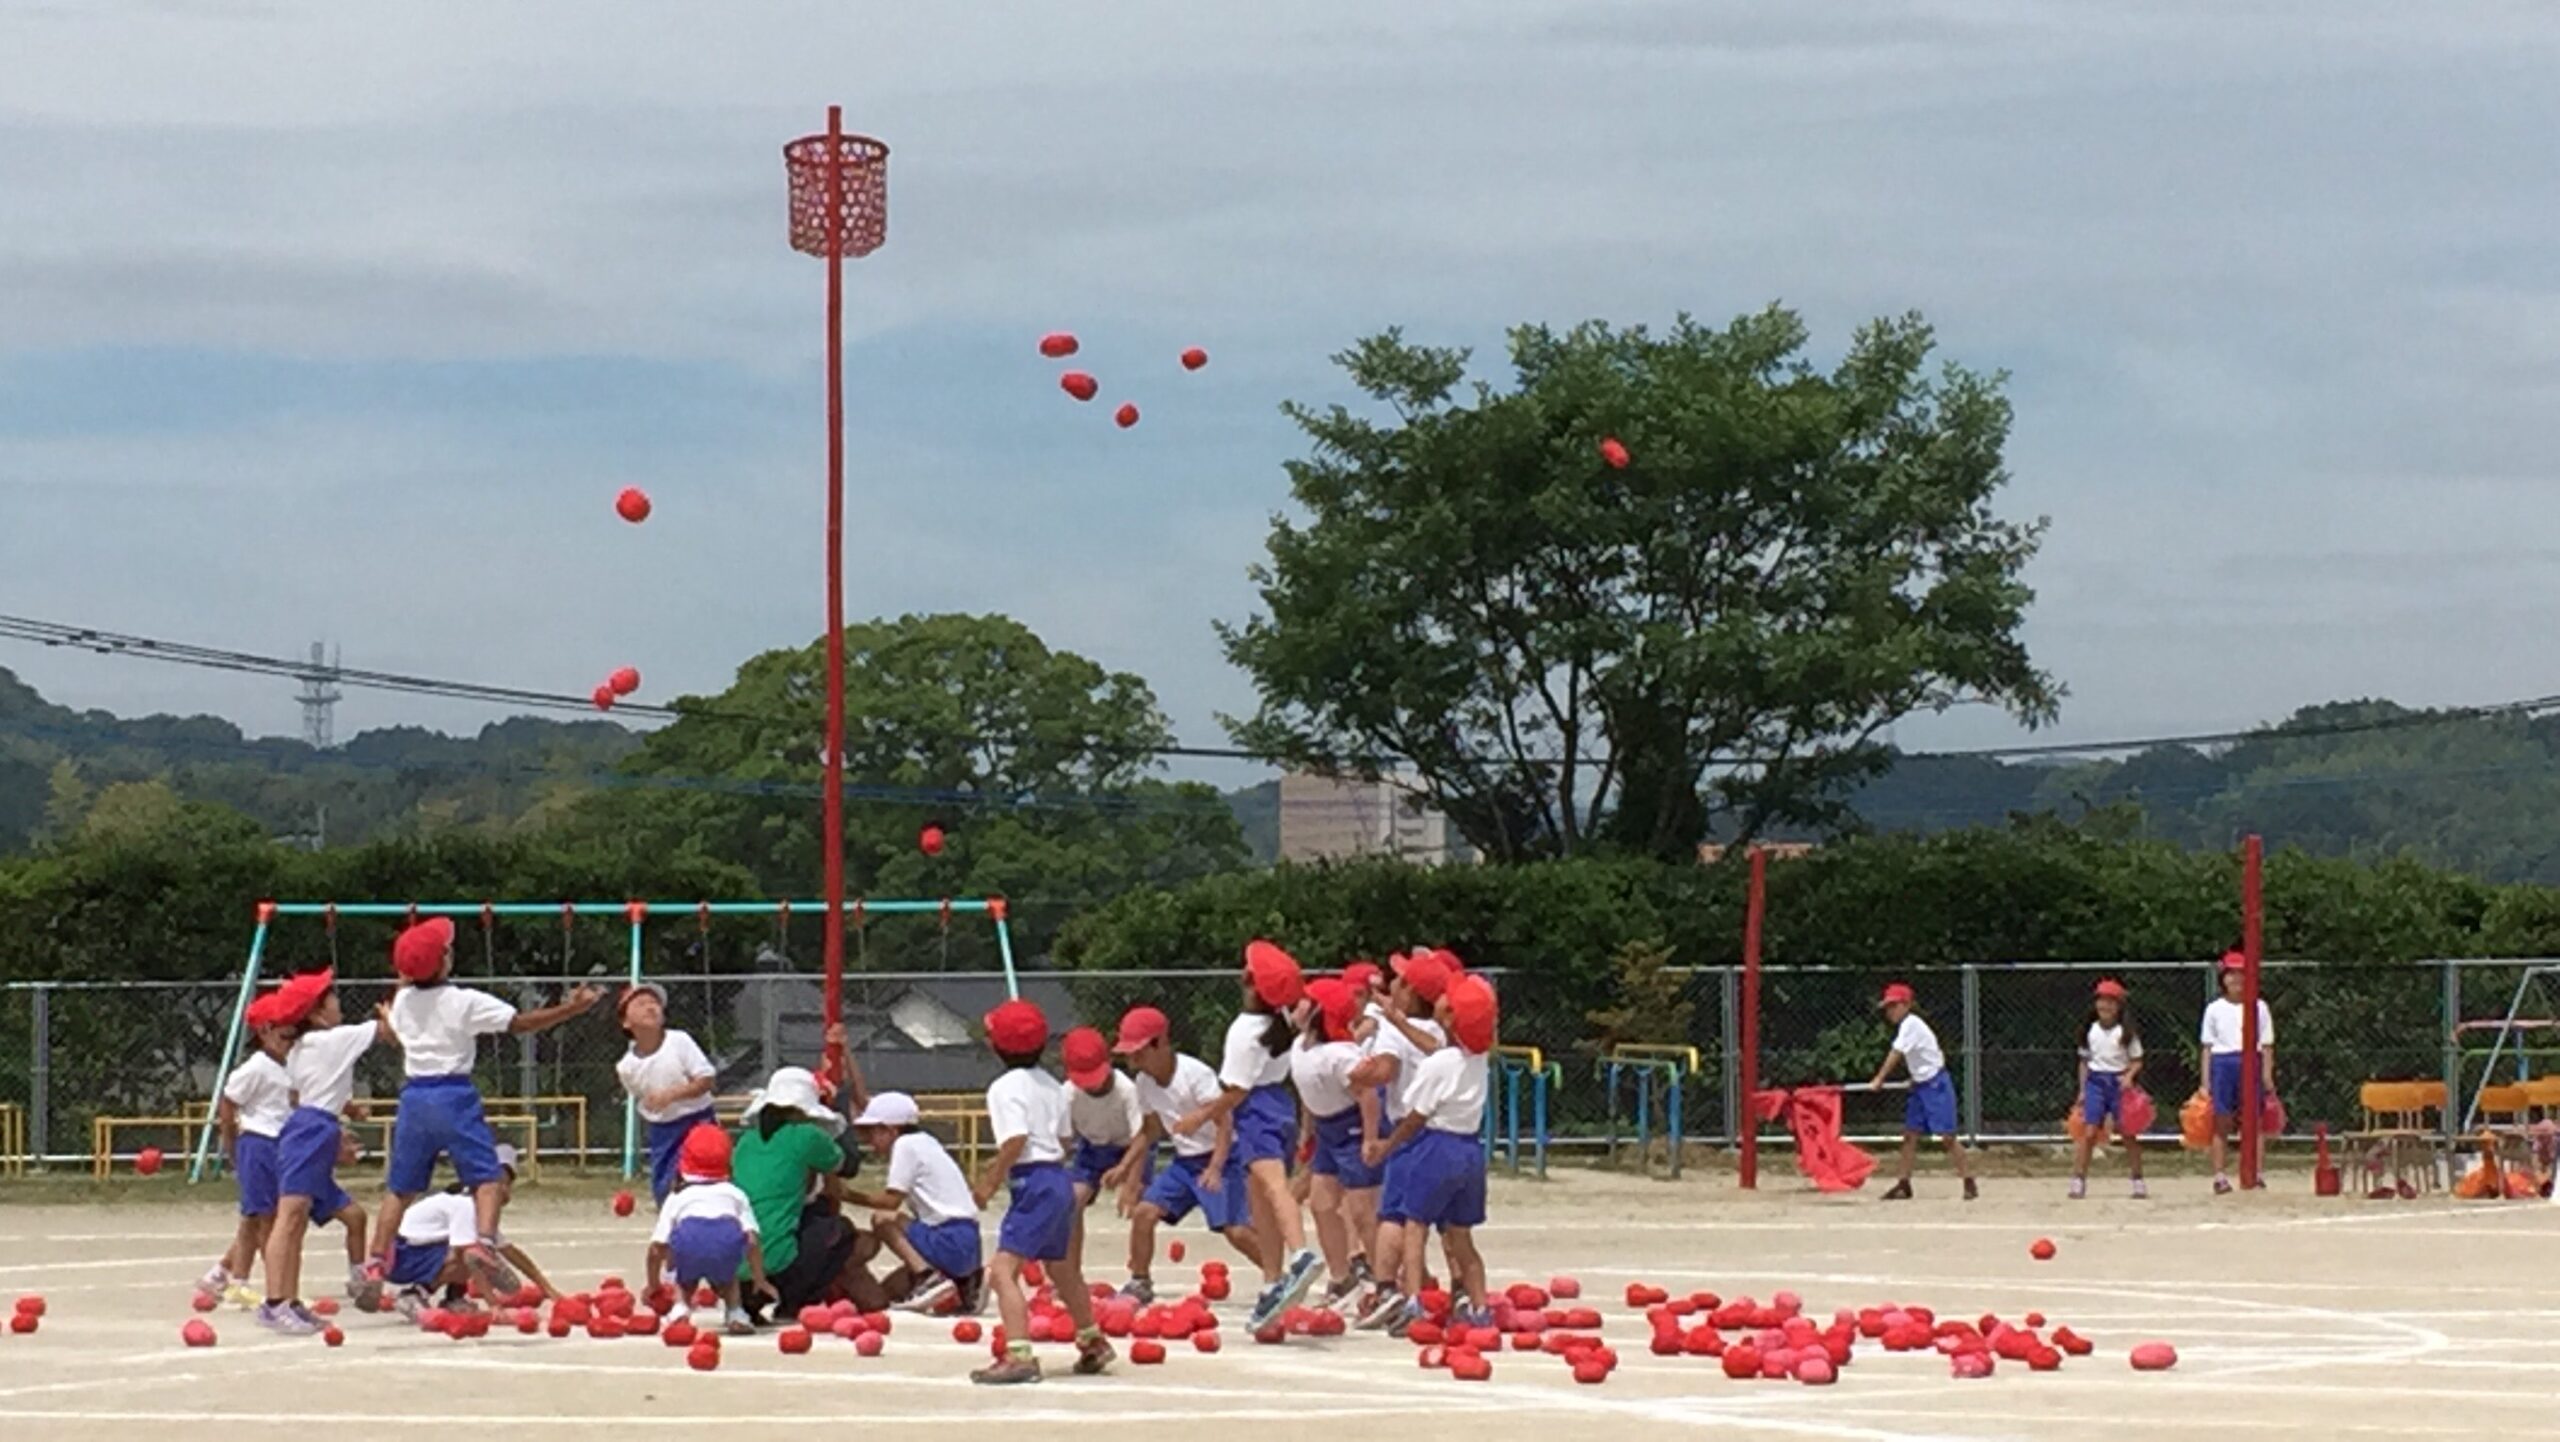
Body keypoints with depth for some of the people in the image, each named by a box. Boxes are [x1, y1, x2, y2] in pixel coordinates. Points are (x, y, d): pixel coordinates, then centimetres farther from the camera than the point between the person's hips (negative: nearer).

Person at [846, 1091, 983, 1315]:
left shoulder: (906, 1145, -8)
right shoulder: (924, 1143, 18)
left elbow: (890, 1201, -11)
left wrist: (848, 1195, -1)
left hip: (950, 1243, -9)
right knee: (885, 1292, 14)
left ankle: (928, 1278, -18)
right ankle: (965, 1283, 7)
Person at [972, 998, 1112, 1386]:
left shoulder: (1006, 1088, -12)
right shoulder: (1051, 1085, 14)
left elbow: (1015, 1141, -24)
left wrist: (990, 1182, -16)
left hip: (1033, 1184, -10)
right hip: (1059, 1178, 10)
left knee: (1003, 1270, -16)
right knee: (1062, 1268, 28)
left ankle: (1019, 1355, -30)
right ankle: (1093, 1344, 44)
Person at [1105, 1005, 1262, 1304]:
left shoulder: (1196, 1074, -21)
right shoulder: (1143, 1083, 1)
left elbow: (1224, 1122, -24)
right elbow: (1150, 1131, 16)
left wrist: (1215, 1168, -35)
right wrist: (1124, 1168, 9)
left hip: (1218, 1159, -7)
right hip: (1184, 1162, 7)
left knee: (1236, 1230, -17)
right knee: (1143, 1211, -6)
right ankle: (1139, 1284, 8)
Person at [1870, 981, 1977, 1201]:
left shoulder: (1911, 1024, -16)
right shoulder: (1907, 1026, 12)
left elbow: (1895, 1054, -20)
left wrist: (1879, 1080, -21)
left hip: (1936, 1084, -10)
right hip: (1920, 1085, 10)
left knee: (1947, 1134, -9)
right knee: (1910, 1133, 7)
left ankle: (1969, 1183, -6)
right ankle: (1904, 1184, 10)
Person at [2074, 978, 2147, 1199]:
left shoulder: (2127, 1032, -1)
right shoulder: (2090, 1031, 6)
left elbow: (2137, 1061, 2)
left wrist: (2129, 1076, -18)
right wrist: (2082, 1091, 11)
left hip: (2119, 1082, -1)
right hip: (2096, 1081, 1)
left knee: (2128, 1133, 3)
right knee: (2089, 1132, -8)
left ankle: (2138, 1182, 13)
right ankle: (2078, 1182, -8)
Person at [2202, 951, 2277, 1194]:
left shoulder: (2259, 1007, 9)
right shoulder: (2214, 1008, 10)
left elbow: (2267, 1044, 7)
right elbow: (2207, 1045, 9)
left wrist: (2267, 1074, -2)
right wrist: (2205, 1078, 2)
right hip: (2222, 1063, 0)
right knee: (2221, 1122, -1)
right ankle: (2219, 1175, 0)